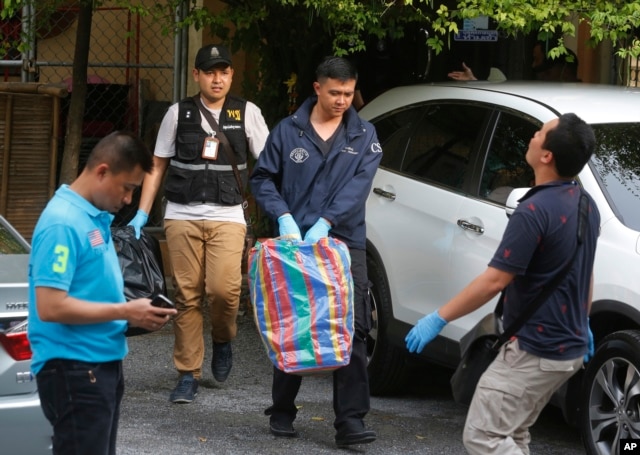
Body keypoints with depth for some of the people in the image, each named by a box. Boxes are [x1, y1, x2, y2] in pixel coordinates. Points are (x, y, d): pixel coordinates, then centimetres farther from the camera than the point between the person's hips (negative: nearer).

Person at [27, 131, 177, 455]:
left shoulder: (97, 217, 12)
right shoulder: (63, 223, -18)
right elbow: (51, 306, -24)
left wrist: (133, 311, 4)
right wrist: (124, 312, -17)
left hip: (102, 364, 10)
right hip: (74, 370, -10)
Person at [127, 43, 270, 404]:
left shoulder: (247, 113, 6)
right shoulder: (179, 114, 9)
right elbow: (158, 167, 14)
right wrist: (142, 215, 7)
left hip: (227, 216, -1)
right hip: (182, 216, 1)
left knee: (223, 288, -18)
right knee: (187, 295, 0)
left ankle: (223, 340, 13)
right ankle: (189, 375, 7)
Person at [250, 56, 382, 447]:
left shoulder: (363, 135, 5)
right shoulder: (288, 131, 4)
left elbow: (358, 185, -7)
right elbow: (263, 179, 3)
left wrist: (326, 222, -20)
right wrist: (283, 216, -14)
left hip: (345, 242, 0)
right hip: (295, 242, 0)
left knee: (353, 331, -7)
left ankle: (351, 421, -6)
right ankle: (282, 411, 20)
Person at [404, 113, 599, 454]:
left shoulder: (535, 211, -23)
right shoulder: (585, 205, 7)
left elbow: (494, 281, -23)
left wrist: (438, 319, -17)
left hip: (535, 351, -10)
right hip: (570, 346, 10)